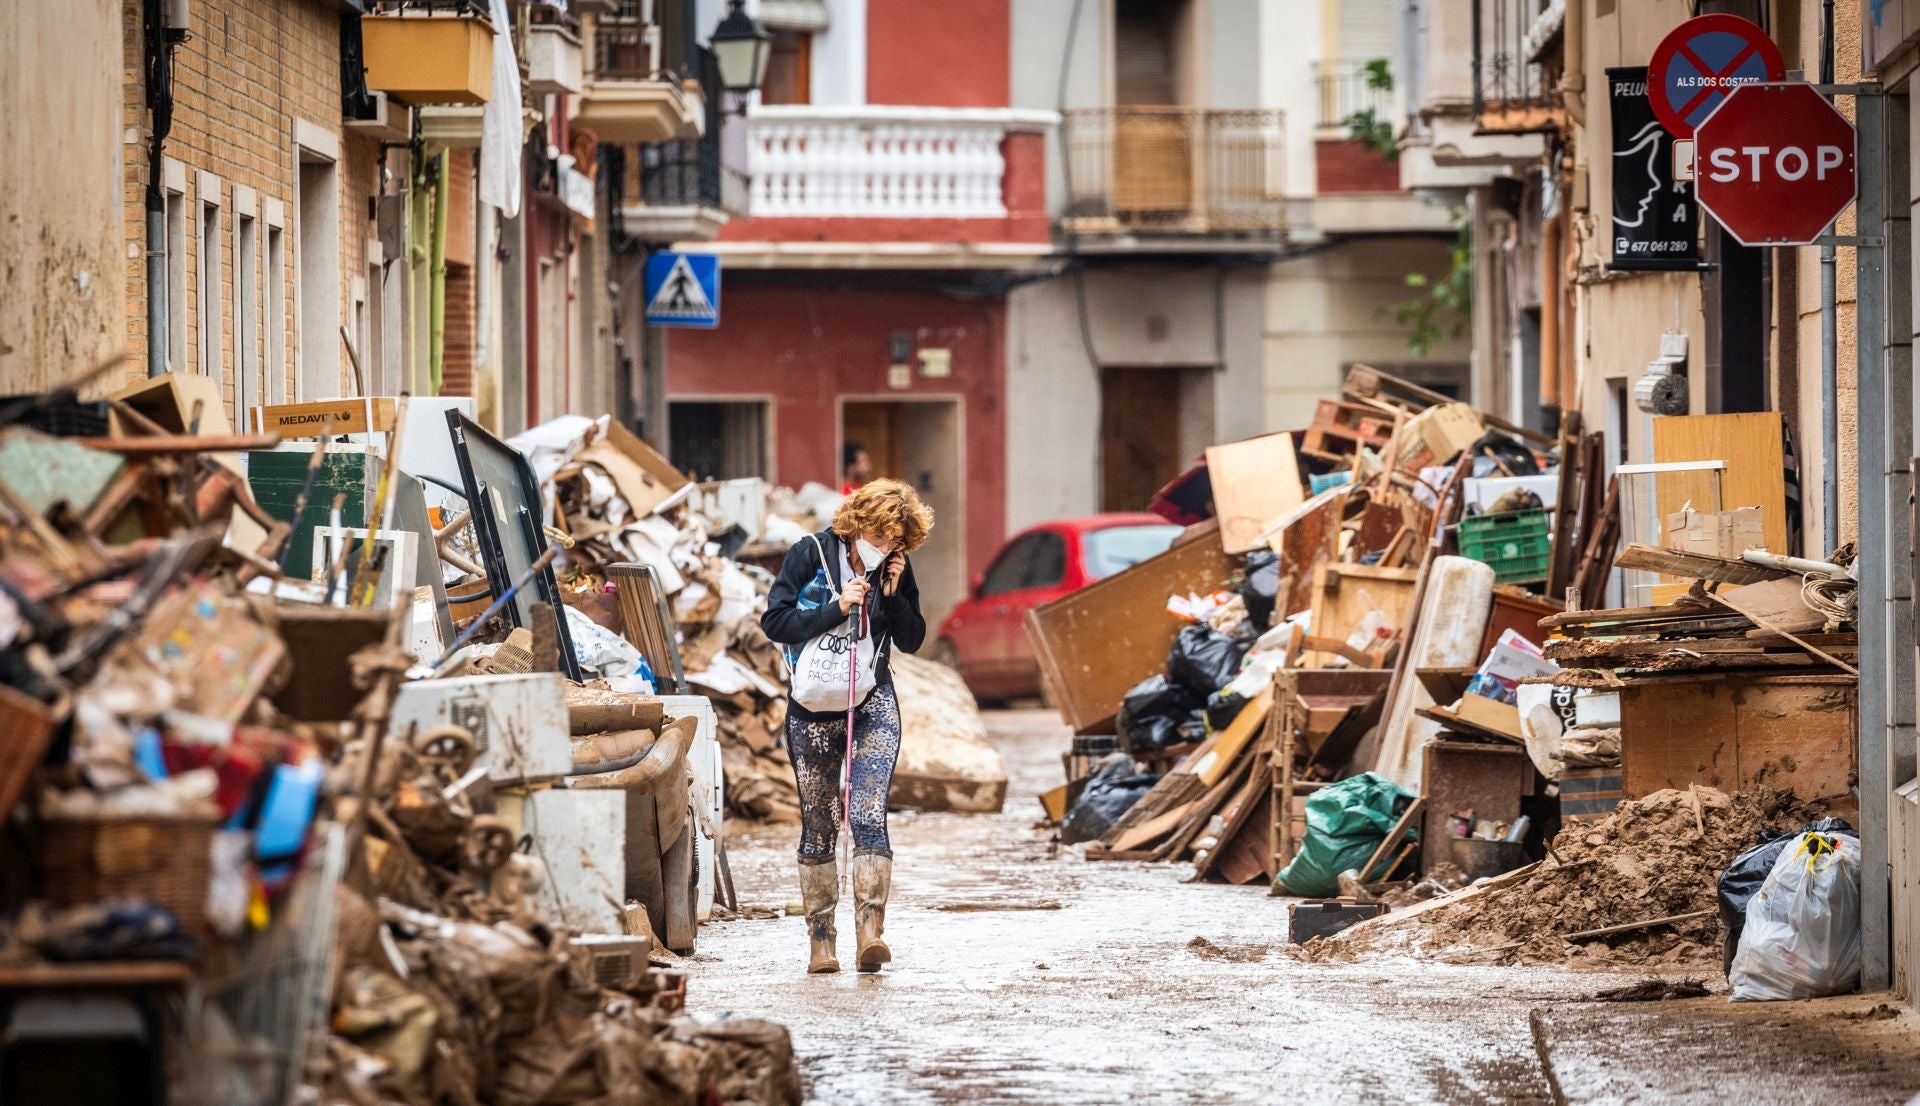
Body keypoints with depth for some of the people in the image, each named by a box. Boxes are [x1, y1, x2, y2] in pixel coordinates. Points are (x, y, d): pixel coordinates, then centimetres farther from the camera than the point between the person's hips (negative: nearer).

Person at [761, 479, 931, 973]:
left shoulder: (897, 570, 2)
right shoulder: (810, 555, -6)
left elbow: (912, 640, 6)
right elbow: (774, 621, -11)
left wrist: (894, 596, -10)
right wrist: (836, 608, -20)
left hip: (873, 706, 1)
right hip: (814, 709, -1)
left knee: (869, 816, -16)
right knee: (818, 826, 5)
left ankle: (871, 928, -24)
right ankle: (820, 938, 12)